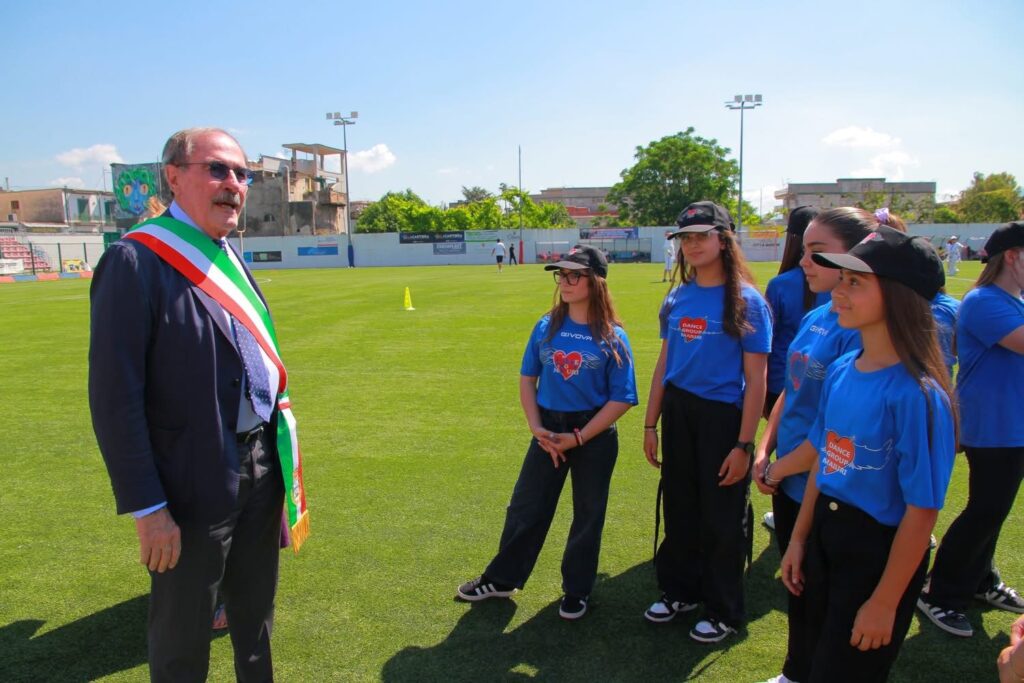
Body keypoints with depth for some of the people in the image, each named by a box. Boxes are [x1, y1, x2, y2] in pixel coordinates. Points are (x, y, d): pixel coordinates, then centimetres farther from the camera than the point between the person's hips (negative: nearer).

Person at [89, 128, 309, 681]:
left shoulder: (229, 260, 8)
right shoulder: (135, 262, -15)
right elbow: (115, 397, -18)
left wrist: (282, 461, 14)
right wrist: (146, 508, -17)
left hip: (261, 466, 7)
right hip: (195, 484, -7)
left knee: (255, 618, 24)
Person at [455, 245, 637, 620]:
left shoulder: (613, 337, -10)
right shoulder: (546, 326, 0)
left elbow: (621, 399, -11)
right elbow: (527, 379, 7)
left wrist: (579, 438, -14)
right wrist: (536, 427, -5)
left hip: (595, 435, -2)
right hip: (548, 430, 3)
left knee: (587, 514, 12)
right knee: (525, 507, 11)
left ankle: (577, 590, 31)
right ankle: (501, 579, 29)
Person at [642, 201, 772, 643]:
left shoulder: (746, 301, -10)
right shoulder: (677, 297, 6)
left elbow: (755, 379, -11)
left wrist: (743, 445, -15)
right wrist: (651, 424, 10)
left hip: (723, 416, -5)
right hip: (678, 412, 5)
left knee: (722, 519, 8)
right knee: (679, 508, 17)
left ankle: (724, 612, 28)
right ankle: (680, 591, 38)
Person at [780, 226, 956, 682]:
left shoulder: (917, 394, -24)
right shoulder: (841, 371, -2)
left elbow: (921, 511, -20)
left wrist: (885, 603, -14)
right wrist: (799, 539, 11)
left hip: (879, 554, -6)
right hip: (825, 537, 7)